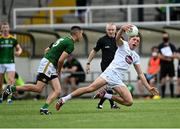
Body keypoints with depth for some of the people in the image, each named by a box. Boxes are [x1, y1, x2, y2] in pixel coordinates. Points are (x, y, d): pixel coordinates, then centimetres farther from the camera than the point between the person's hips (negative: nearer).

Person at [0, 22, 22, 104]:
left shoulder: (13, 39, 3)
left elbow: (19, 48, 15)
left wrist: (18, 52, -7)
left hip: (10, 62, 0)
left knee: (11, 80, -15)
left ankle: (9, 98, -15)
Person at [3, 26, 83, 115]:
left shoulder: (64, 40, 20)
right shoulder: (70, 44, -10)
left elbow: (47, 50, 25)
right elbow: (61, 60, -18)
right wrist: (59, 71, 2)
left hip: (51, 67, 10)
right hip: (48, 64, -10)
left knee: (57, 91, -1)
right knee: (38, 88, -14)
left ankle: (44, 108, -13)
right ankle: (12, 89, -6)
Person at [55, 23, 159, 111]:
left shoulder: (136, 57, 22)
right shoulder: (123, 45, 8)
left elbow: (140, 74, 27)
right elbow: (118, 38, -16)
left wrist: (148, 87, 18)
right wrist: (122, 29, -39)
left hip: (118, 79, 5)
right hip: (110, 72, -5)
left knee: (129, 102, -13)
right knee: (90, 88, -24)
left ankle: (105, 95, 5)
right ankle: (64, 99, -17)